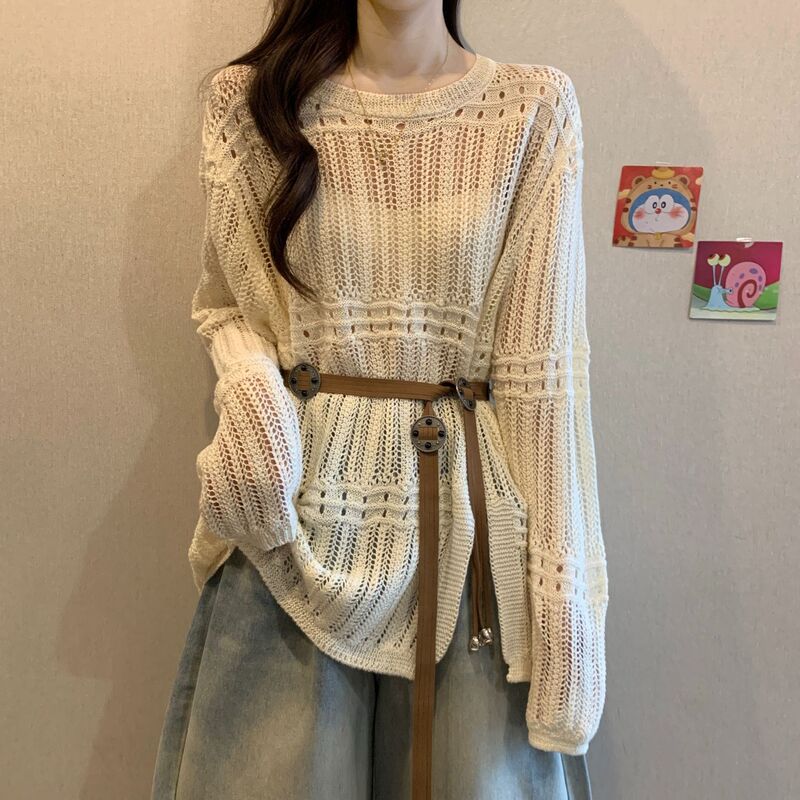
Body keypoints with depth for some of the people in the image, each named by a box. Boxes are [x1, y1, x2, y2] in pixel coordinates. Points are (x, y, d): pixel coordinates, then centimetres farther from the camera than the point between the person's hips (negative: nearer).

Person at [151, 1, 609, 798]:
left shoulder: (534, 109, 0)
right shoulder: (250, 102, 4)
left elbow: (544, 363, -4)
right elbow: (224, 306, 11)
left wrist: (565, 580, -7)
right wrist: (251, 388, -13)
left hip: (473, 502, 0)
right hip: (297, 504, 1)